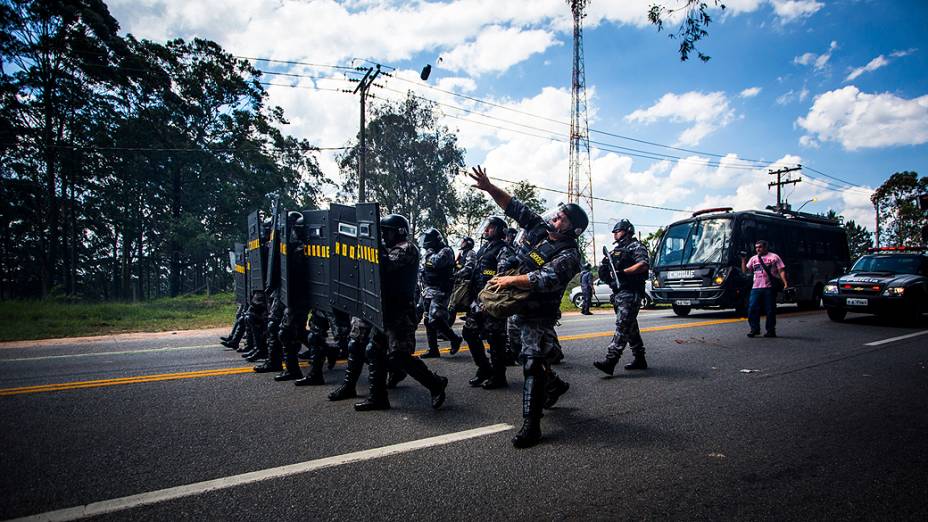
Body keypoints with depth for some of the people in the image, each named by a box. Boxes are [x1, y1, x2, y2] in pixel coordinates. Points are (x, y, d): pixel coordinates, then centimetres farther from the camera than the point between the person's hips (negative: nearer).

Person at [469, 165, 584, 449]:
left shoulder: (568, 255, -17)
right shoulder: (539, 228, 4)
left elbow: (546, 280, -31)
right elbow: (514, 206, 5)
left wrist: (511, 280, -27)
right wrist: (489, 188, -6)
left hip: (539, 316, -8)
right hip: (518, 308, 8)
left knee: (532, 365, -10)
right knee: (529, 357, 23)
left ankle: (531, 426, -6)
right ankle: (555, 384, 49)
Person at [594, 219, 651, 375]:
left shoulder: (635, 246, -1)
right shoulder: (615, 251, 24)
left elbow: (643, 265, -17)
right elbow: (607, 275, 25)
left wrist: (623, 272, -22)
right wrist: (603, 270, 3)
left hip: (630, 293, -9)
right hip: (618, 293, 9)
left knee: (622, 326, -16)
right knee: (631, 327, 13)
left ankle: (610, 361, -25)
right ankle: (639, 359, 21)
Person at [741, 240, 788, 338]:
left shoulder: (774, 257, 5)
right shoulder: (753, 259, 17)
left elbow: (781, 271, 0)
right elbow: (745, 270, 15)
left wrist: (785, 282, -12)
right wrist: (743, 260, 3)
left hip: (769, 288, -3)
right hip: (756, 288, 4)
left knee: (770, 310, 1)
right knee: (752, 309, -4)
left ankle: (771, 330, 10)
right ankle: (754, 329, 6)